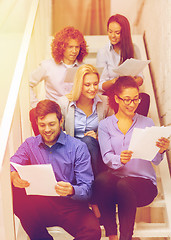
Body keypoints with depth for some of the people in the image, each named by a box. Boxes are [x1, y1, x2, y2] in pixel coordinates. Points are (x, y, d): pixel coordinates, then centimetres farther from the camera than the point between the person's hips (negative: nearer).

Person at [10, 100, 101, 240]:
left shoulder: (78, 147, -1)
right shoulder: (30, 144, 9)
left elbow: (86, 188, -6)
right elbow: (11, 167, -6)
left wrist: (71, 190, -30)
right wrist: (14, 176, -31)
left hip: (70, 207, -2)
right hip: (38, 206, 3)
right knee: (14, 194, -26)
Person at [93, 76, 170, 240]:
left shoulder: (147, 123, 12)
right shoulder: (105, 125, 12)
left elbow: (155, 161, 2)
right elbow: (106, 157, -3)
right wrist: (119, 159, -26)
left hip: (144, 181, -1)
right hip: (116, 176, 1)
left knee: (123, 185, -35)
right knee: (101, 179, -34)